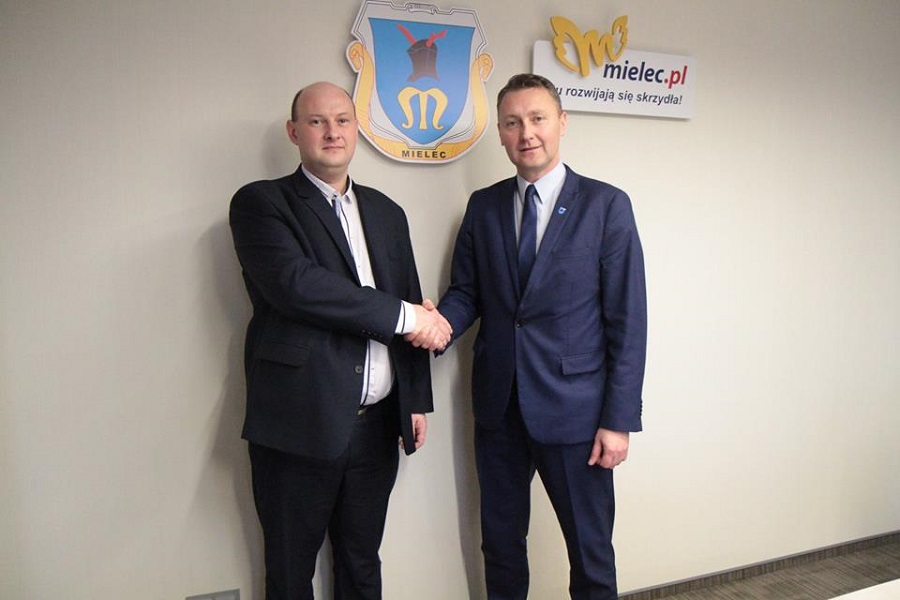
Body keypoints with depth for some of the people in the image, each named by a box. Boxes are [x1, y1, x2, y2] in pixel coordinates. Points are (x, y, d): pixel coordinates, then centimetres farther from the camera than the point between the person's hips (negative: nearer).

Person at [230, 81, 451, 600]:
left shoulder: (387, 212, 13)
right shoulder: (261, 202, -4)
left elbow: (416, 308, 14)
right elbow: (295, 284, -21)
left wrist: (418, 399, 11)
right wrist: (402, 315, -17)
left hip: (378, 424, 5)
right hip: (300, 425, -4)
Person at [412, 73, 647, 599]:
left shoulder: (606, 205, -5)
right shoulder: (483, 206, 7)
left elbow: (628, 320, -7)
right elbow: (465, 292, 10)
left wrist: (619, 419, -10)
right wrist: (442, 322, -14)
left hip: (573, 407, -3)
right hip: (498, 404, 4)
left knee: (591, 550, 10)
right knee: (500, 544, 18)